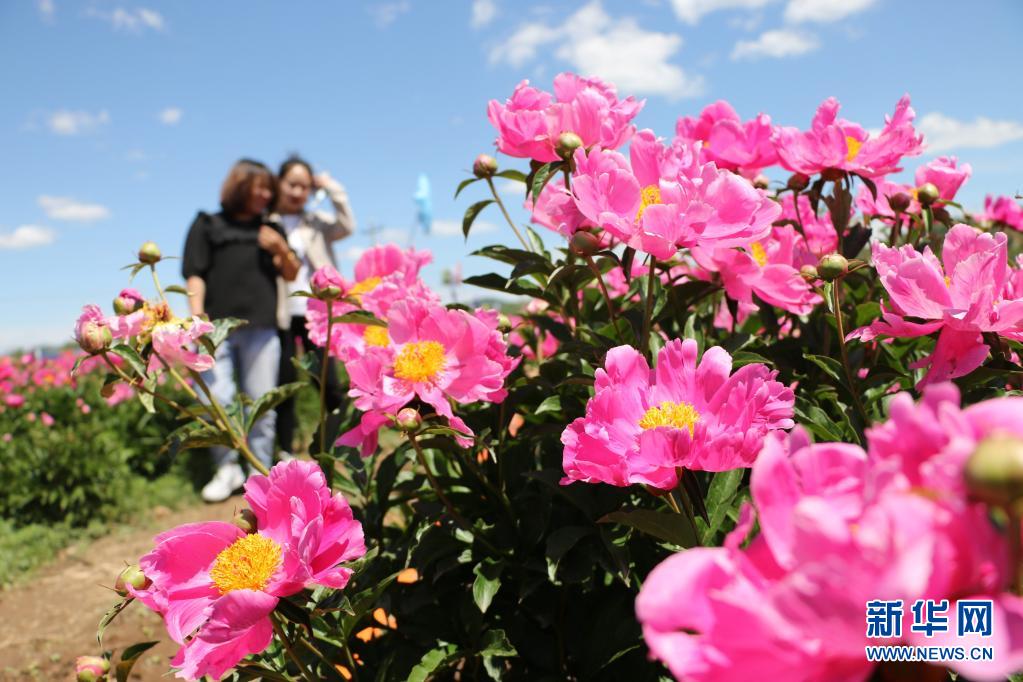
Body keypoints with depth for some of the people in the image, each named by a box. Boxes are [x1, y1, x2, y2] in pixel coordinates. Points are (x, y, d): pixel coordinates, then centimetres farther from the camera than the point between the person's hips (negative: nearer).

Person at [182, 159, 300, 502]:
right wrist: (197, 316, -8)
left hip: (261, 327, 2)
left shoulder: (269, 229, 21)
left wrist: (281, 249, -2)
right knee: (216, 400, -11)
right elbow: (195, 274, 6)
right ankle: (227, 468, 7)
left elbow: (291, 275, 18)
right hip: (217, 327, -2)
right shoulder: (207, 225, 14)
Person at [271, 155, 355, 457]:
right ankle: (286, 454, 13)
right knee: (284, 386, 4)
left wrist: (330, 186, -2)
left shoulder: (317, 223, 13)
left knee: (329, 383, -2)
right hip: (281, 316, -1)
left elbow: (347, 225, -4)